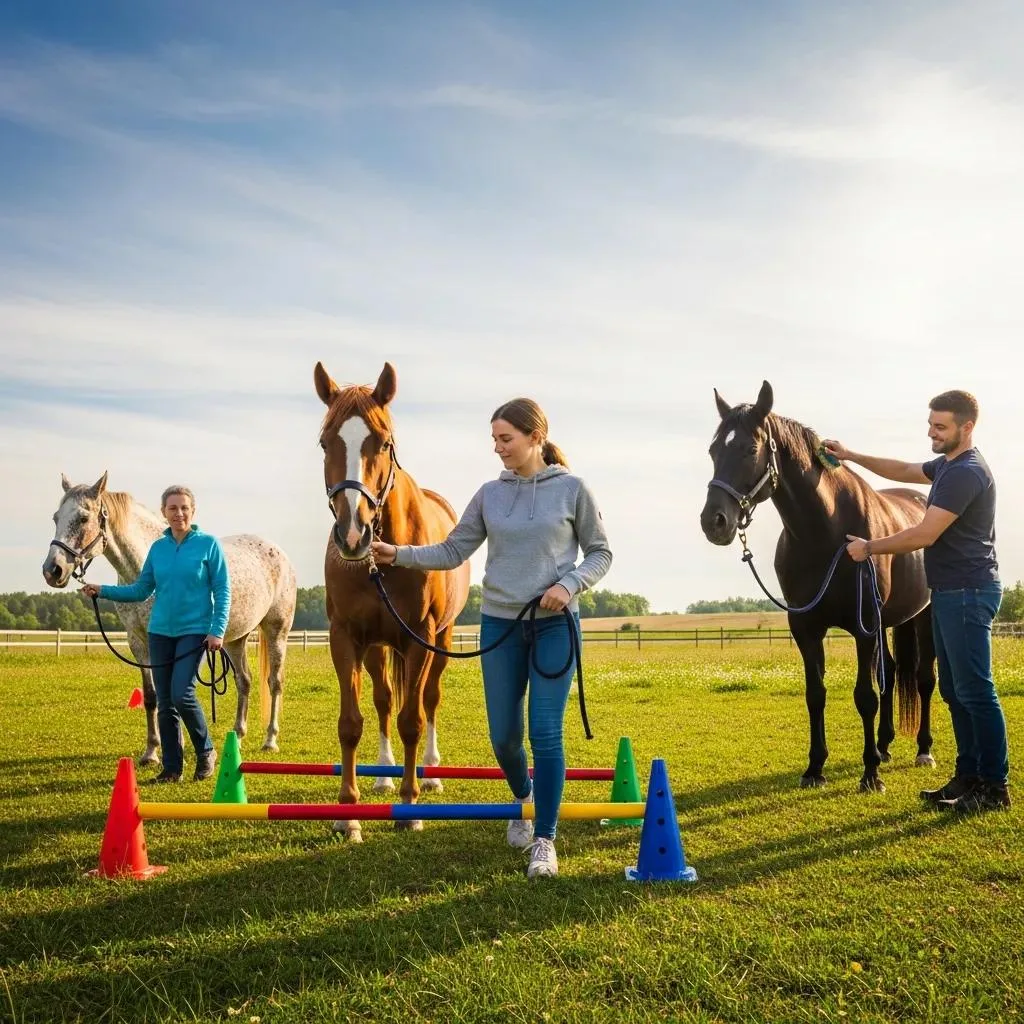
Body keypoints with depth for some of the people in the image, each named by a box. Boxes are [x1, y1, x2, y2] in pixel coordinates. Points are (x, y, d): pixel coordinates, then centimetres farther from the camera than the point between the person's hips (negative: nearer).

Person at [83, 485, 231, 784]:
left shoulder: (208, 544, -5)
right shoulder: (158, 547, 7)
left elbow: (222, 591, -6)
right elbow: (140, 591, 11)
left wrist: (217, 631, -14)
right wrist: (103, 591, -1)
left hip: (194, 630, -5)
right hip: (160, 631, 5)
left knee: (182, 694, -15)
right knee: (164, 702, 6)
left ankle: (206, 751, 8)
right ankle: (172, 768, 15)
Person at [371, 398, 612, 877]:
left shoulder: (571, 489, -4)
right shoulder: (490, 494, 3)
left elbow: (600, 553, 1)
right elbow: (452, 552, 5)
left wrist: (569, 584, -15)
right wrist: (398, 554, -7)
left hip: (555, 625, -3)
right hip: (499, 623, 3)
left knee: (545, 734, -6)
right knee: (503, 736, 8)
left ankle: (545, 841, 7)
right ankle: (524, 801, 40)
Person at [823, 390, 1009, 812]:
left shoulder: (966, 473, -19)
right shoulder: (947, 465, 13)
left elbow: (924, 535, -21)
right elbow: (903, 471, 29)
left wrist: (869, 547, -12)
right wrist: (852, 456, 20)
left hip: (967, 594, -11)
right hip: (950, 592, 11)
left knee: (974, 691, -6)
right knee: (954, 690, 13)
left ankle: (995, 787, 1)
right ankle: (968, 775, 20)